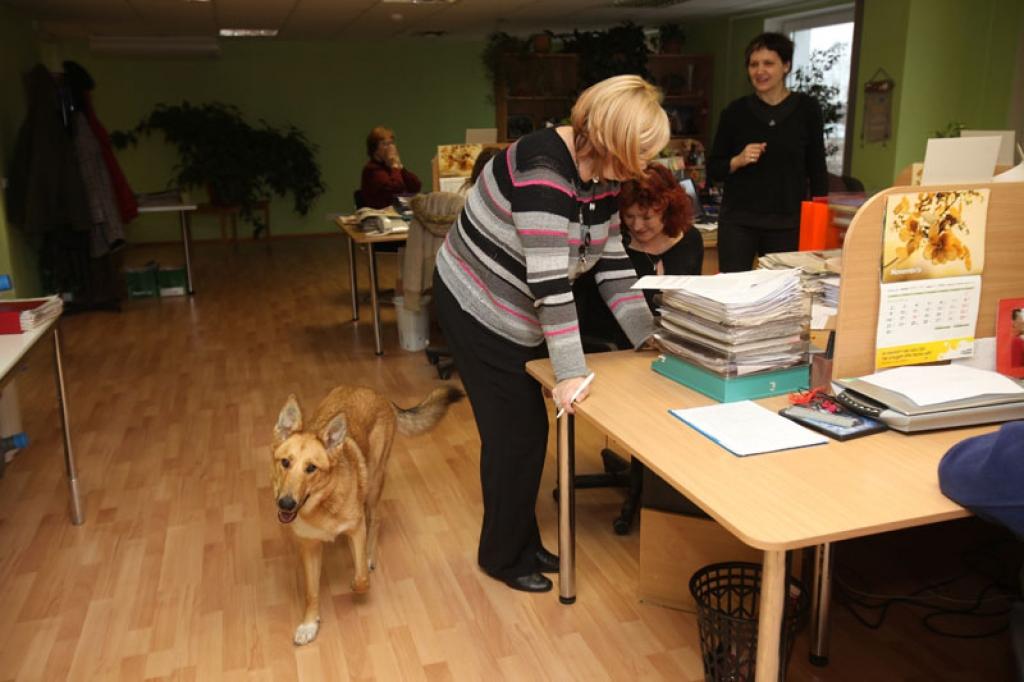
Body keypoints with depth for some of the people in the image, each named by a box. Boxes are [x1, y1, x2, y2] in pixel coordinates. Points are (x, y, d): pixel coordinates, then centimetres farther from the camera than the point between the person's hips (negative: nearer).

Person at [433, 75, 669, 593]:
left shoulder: (601, 175, -1)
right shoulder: (542, 170, -30)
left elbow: (612, 262, 3)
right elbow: (549, 279, -34)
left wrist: (650, 340, -1)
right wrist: (571, 372, -35)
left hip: (518, 316, 9)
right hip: (477, 311, -9)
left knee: (530, 429, 14)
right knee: (514, 434, -1)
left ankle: (524, 542, 32)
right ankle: (502, 557, 20)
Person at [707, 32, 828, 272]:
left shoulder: (806, 108, 3)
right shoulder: (736, 111, 3)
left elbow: (817, 169, 8)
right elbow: (713, 169, 7)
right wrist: (738, 161, -12)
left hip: (788, 223, 0)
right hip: (739, 221, 0)